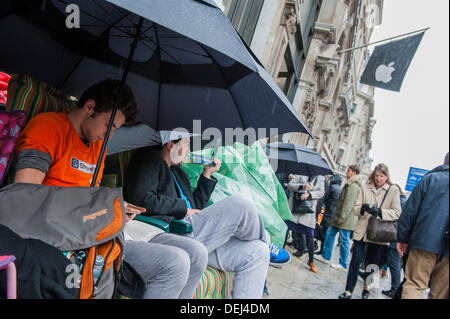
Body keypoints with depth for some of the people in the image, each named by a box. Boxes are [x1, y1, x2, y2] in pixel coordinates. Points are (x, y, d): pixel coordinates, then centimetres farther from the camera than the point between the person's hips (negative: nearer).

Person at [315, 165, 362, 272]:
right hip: (341, 217, 11)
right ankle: (326, 256, 23)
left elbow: (348, 204, -22)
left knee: (344, 240, -3)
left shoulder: (353, 186, -16)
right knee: (330, 233, 14)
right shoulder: (350, 184, 18)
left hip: (346, 219, -11)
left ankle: (343, 265, 6)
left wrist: (341, 217, -21)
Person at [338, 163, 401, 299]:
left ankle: (366, 288, 32)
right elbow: (355, 208, 3)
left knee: (372, 263, 11)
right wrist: (364, 208, -19)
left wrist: (380, 212, -20)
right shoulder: (365, 188, 7)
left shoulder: (393, 190, 1)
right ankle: (348, 291, 6)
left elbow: (397, 212, -4)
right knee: (355, 261, -1)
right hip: (362, 230, 1)